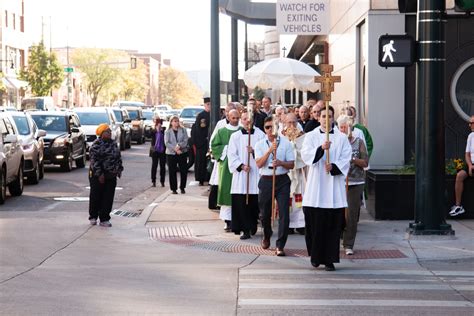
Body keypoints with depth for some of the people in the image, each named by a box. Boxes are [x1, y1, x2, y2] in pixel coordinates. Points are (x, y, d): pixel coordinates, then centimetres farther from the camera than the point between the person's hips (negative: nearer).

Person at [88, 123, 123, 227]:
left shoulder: (113, 143, 11)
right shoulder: (96, 145, -12)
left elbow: (118, 157, 20)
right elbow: (94, 160, -17)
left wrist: (119, 169, 13)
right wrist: (99, 174, -20)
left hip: (111, 176, 6)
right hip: (98, 176, -6)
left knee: (108, 198, 4)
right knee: (96, 197, 4)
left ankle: (104, 219, 9)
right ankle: (93, 217, 20)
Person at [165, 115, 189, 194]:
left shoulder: (183, 130, 6)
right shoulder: (167, 132, 4)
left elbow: (185, 141, -3)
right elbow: (167, 143, -6)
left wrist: (179, 146, -20)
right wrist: (175, 149, -18)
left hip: (182, 153, 1)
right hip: (171, 154, -1)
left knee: (184, 171, 0)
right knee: (172, 172, 0)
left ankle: (182, 188, 15)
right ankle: (174, 189, 8)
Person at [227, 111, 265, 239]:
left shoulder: (260, 135, 4)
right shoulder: (235, 136, 8)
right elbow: (232, 154, 4)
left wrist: (254, 151, -16)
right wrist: (241, 166, -9)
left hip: (256, 172, -1)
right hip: (240, 174, 1)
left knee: (254, 202, 1)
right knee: (241, 203, -5)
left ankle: (252, 226, 21)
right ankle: (246, 229, 0)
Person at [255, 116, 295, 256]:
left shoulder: (285, 143, 2)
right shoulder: (260, 144, 4)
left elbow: (292, 164, 1)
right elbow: (259, 164, -8)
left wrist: (280, 163, -18)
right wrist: (269, 150, -18)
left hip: (282, 180, -1)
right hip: (266, 180, 1)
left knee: (284, 213, -9)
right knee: (264, 213, 12)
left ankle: (280, 246, -4)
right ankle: (266, 236, 42)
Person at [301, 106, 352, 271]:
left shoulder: (341, 138, 8)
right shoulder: (311, 136, 8)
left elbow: (346, 159, 1)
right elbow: (305, 154, -7)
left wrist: (333, 166, -16)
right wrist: (321, 148, -22)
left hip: (334, 185, 0)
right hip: (316, 185, 0)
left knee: (333, 225, -1)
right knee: (315, 223, 0)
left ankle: (329, 259, 5)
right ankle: (316, 256, 15)